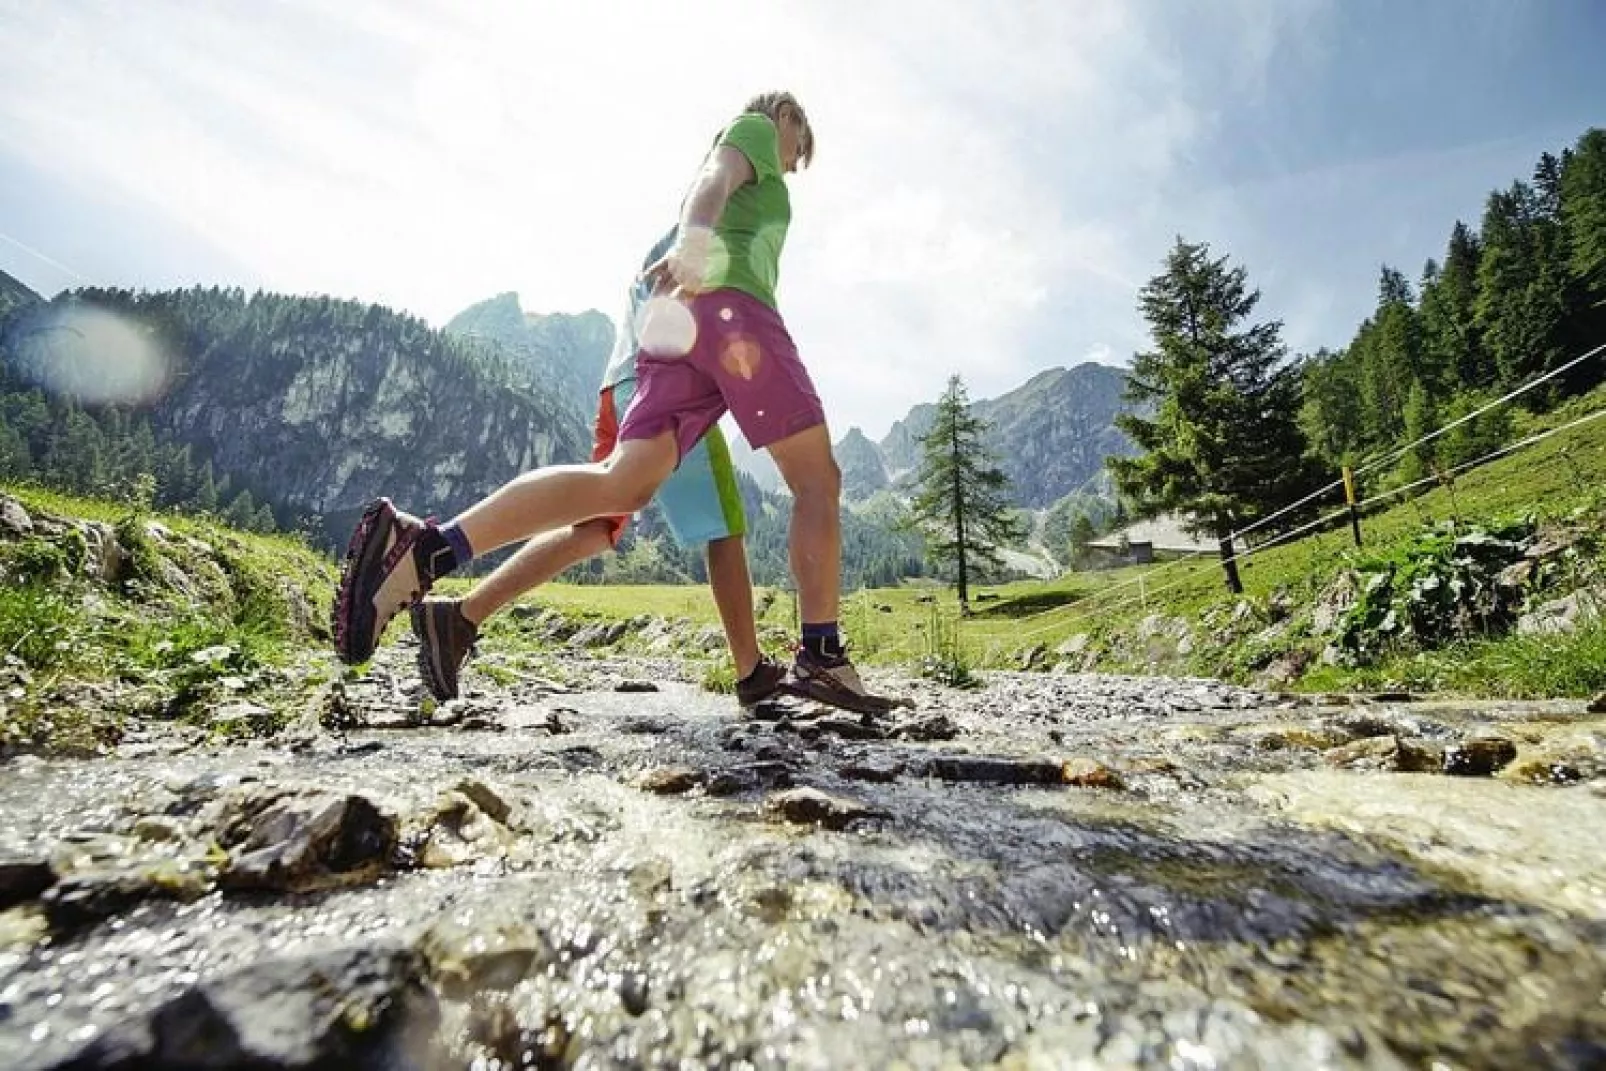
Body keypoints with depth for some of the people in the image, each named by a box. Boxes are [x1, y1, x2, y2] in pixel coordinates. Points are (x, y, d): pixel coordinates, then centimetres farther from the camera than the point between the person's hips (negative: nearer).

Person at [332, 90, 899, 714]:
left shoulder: (744, 169, 43)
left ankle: (422, 548, -26)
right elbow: (715, 178, -6)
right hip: (730, 306, -7)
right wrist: (695, 240, -24)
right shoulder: (755, 127, 19)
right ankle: (821, 657, -8)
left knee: (622, 484, -13)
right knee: (818, 478, -3)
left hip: (674, 324, 8)